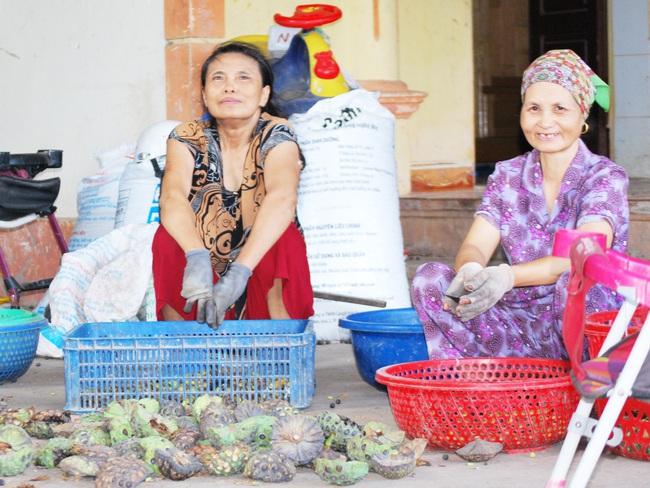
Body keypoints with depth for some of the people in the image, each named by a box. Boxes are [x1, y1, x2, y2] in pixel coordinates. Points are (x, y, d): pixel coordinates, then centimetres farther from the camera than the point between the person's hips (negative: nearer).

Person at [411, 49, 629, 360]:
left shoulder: (605, 177, -5)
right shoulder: (507, 177, 10)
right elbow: (473, 247, -2)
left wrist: (507, 276, -37)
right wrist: (470, 272, -29)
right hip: (523, 331, 4)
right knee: (430, 279, -14)